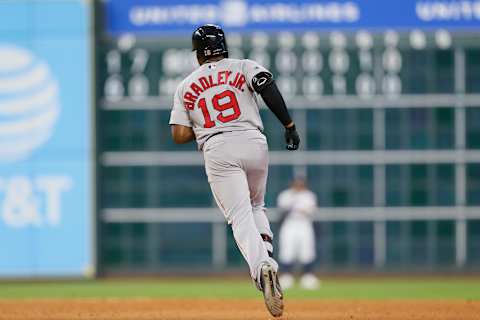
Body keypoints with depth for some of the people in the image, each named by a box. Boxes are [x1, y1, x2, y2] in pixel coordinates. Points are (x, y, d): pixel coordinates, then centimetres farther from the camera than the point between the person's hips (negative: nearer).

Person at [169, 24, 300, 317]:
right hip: (253, 142, 1)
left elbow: (180, 135, 7)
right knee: (256, 206, 24)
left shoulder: (186, 87, 17)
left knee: (241, 217, -7)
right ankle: (268, 258, -2)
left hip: (217, 150, -1)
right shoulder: (244, 67, 14)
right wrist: (289, 125, -7)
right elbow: (267, 85, -8)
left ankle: (261, 267, -35)